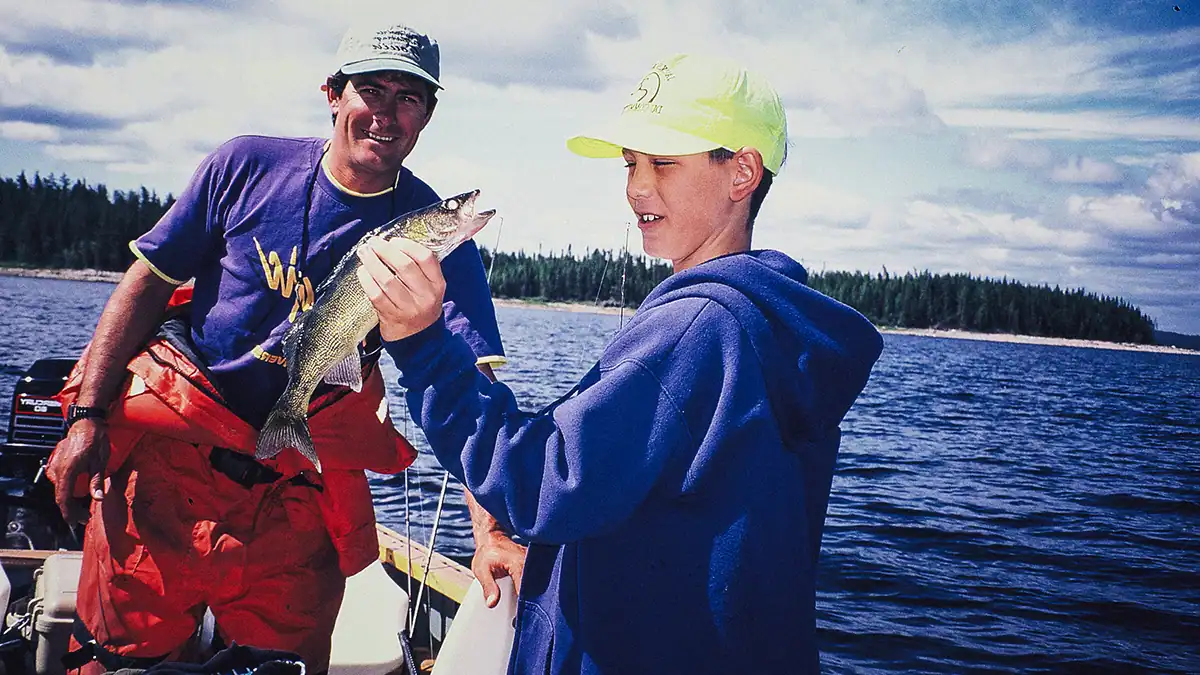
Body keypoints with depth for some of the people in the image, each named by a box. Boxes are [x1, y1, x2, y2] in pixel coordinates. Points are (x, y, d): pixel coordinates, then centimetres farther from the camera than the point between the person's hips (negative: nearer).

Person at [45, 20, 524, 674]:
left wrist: (493, 531, -30)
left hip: (297, 497, 0)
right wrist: (88, 416, -5)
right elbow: (147, 281, 3)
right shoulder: (249, 166, -3)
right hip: (168, 455, 0)